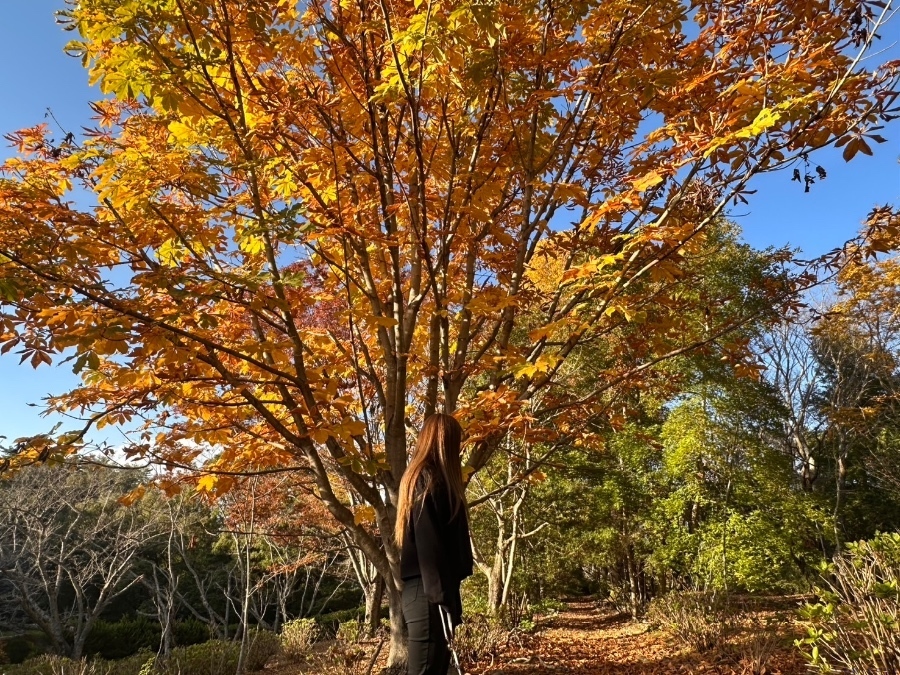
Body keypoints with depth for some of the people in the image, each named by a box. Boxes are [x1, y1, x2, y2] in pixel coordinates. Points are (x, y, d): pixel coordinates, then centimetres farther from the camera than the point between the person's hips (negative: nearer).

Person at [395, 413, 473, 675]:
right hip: (428, 594, -10)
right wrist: (444, 597, -21)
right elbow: (430, 544, -21)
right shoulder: (428, 479, -14)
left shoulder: (422, 477, 17)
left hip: (425, 591, 10)